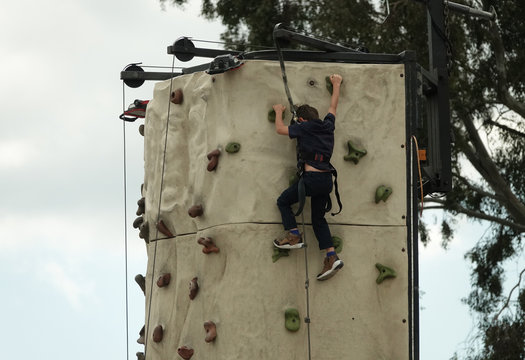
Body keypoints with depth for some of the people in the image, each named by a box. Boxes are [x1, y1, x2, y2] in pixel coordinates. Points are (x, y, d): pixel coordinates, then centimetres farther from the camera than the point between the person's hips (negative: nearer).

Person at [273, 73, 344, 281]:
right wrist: (336, 85, 45)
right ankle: (331, 256, -1)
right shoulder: (328, 126, 12)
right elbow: (333, 106, 30)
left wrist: (279, 112, 25)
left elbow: (280, 129, 6)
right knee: (318, 219, 13)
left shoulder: (304, 128, -4)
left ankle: (293, 236, 2)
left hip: (311, 178, -6)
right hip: (326, 180, 6)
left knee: (283, 201, 15)